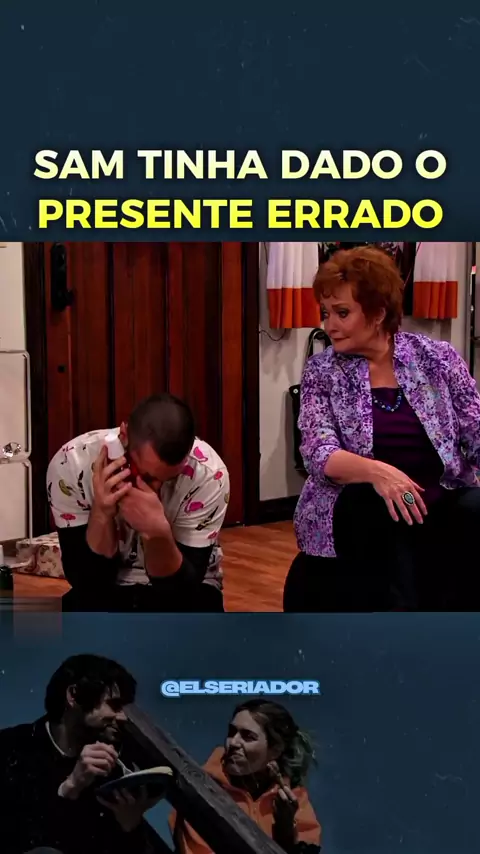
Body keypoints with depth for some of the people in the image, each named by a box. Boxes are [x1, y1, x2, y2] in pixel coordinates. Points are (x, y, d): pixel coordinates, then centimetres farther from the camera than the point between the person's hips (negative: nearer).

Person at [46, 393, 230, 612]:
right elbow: (88, 581, -21)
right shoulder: (71, 464, -23)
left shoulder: (208, 473, -26)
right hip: (111, 593, 0)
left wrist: (158, 532, -42)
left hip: (180, 592, 0)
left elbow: (180, 587, -23)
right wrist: (102, 512, -37)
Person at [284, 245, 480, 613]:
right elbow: (319, 455, -9)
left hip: (442, 506, 2)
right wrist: (376, 472, -28)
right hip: (355, 513, -1)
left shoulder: (438, 358, 4)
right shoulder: (321, 372, 3)